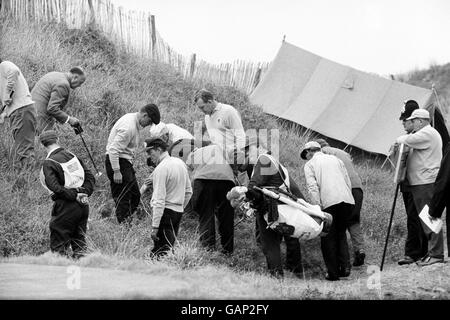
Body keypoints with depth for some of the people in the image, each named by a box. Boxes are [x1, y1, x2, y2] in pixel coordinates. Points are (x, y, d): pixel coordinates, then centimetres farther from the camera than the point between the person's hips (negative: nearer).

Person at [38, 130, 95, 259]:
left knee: (58, 245, 2)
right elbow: (90, 177, 10)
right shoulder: (72, 155, 10)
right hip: (83, 205, 6)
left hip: (66, 207, -6)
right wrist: (85, 193, 3)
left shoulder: (48, 163, -8)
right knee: (79, 242, 15)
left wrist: (74, 195, -14)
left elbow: (54, 186, -20)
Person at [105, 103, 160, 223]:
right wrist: (116, 172, -24)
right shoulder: (128, 127, -23)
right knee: (123, 199, -9)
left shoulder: (134, 122, 9)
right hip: (116, 161, -10)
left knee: (135, 196, 11)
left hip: (125, 162, 10)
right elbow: (114, 149, -26)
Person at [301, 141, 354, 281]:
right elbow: (348, 183, 21)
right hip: (347, 200, 4)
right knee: (341, 233, 19)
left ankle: (333, 273, 6)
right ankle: (345, 266, 6)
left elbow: (313, 187, -3)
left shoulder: (309, 165, 11)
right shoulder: (335, 159, 25)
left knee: (328, 237, 7)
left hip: (329, 202, -4)